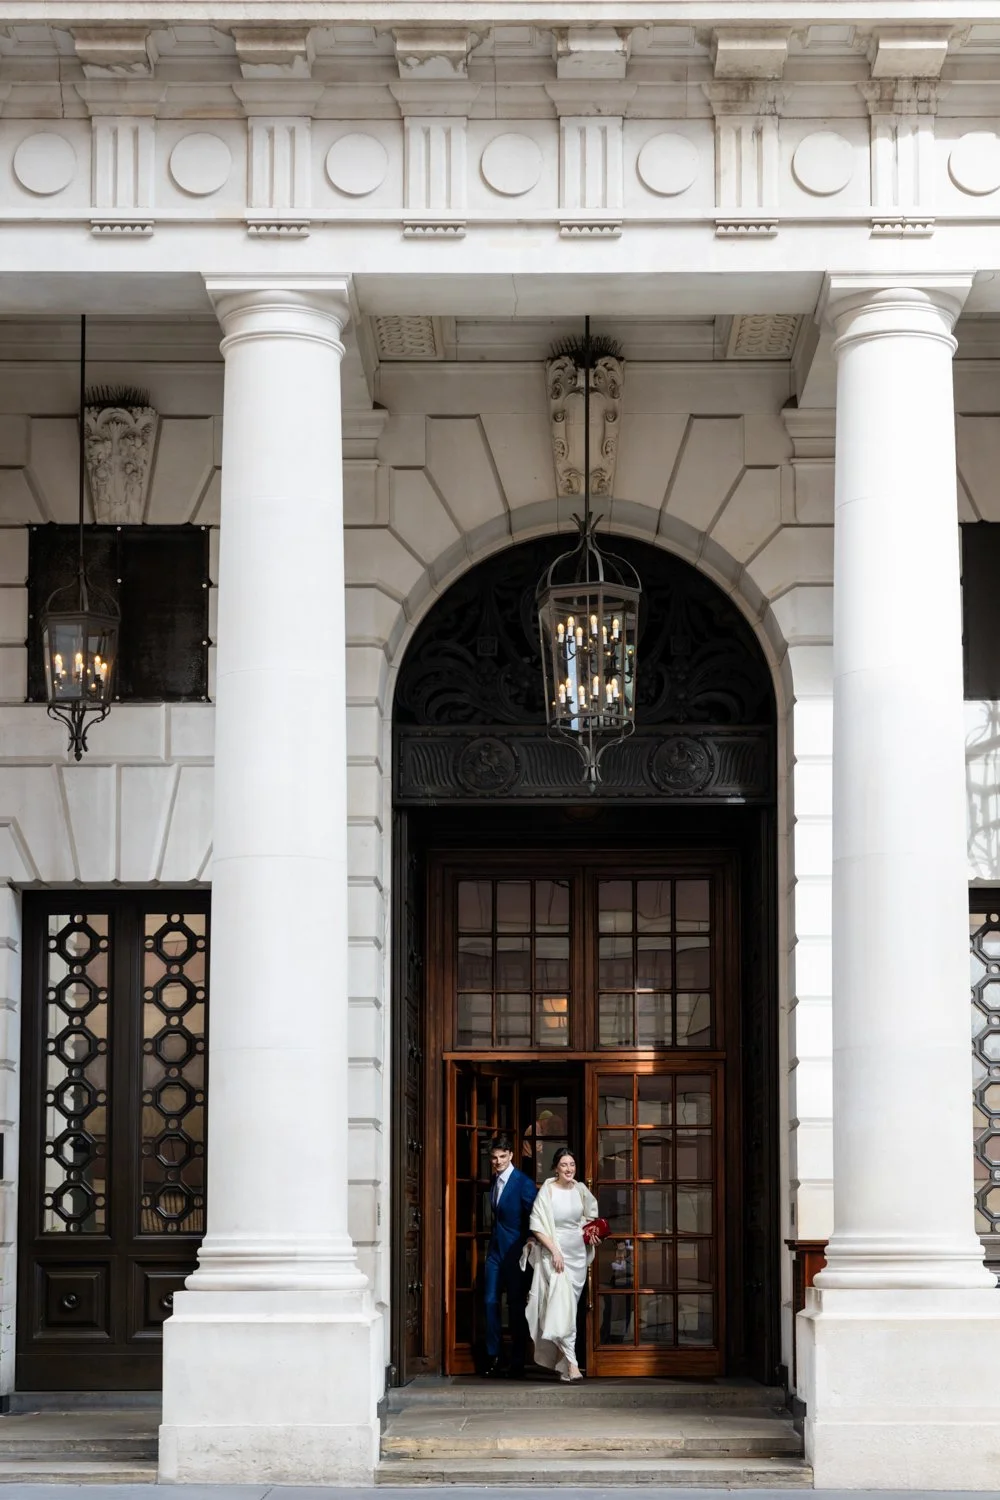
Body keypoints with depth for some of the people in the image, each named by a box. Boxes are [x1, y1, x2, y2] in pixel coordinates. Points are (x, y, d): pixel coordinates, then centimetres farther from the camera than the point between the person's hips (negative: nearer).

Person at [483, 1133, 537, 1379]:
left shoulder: (523, 1183, -12)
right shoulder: (495, 1181, 9)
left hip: (514, 1251, -6)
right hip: (495, 1249, 6)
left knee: (516, 1305, 0)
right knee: (491, 1302, 2)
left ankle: (517, 1363, 7)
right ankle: (493, 1358, 10)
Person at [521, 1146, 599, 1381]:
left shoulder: (580, 1189, 3)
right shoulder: (547, 1191, -13)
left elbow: (591, 1211, 24)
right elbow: (536, 1226, -13)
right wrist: (555, 1251, -18)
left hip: (578, 1253, 6)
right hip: (554, 1252, -6)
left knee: (570, 1304, 10)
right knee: (561, 1303, -15)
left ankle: (557, 1356, 23)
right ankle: (571, 1363, -19)